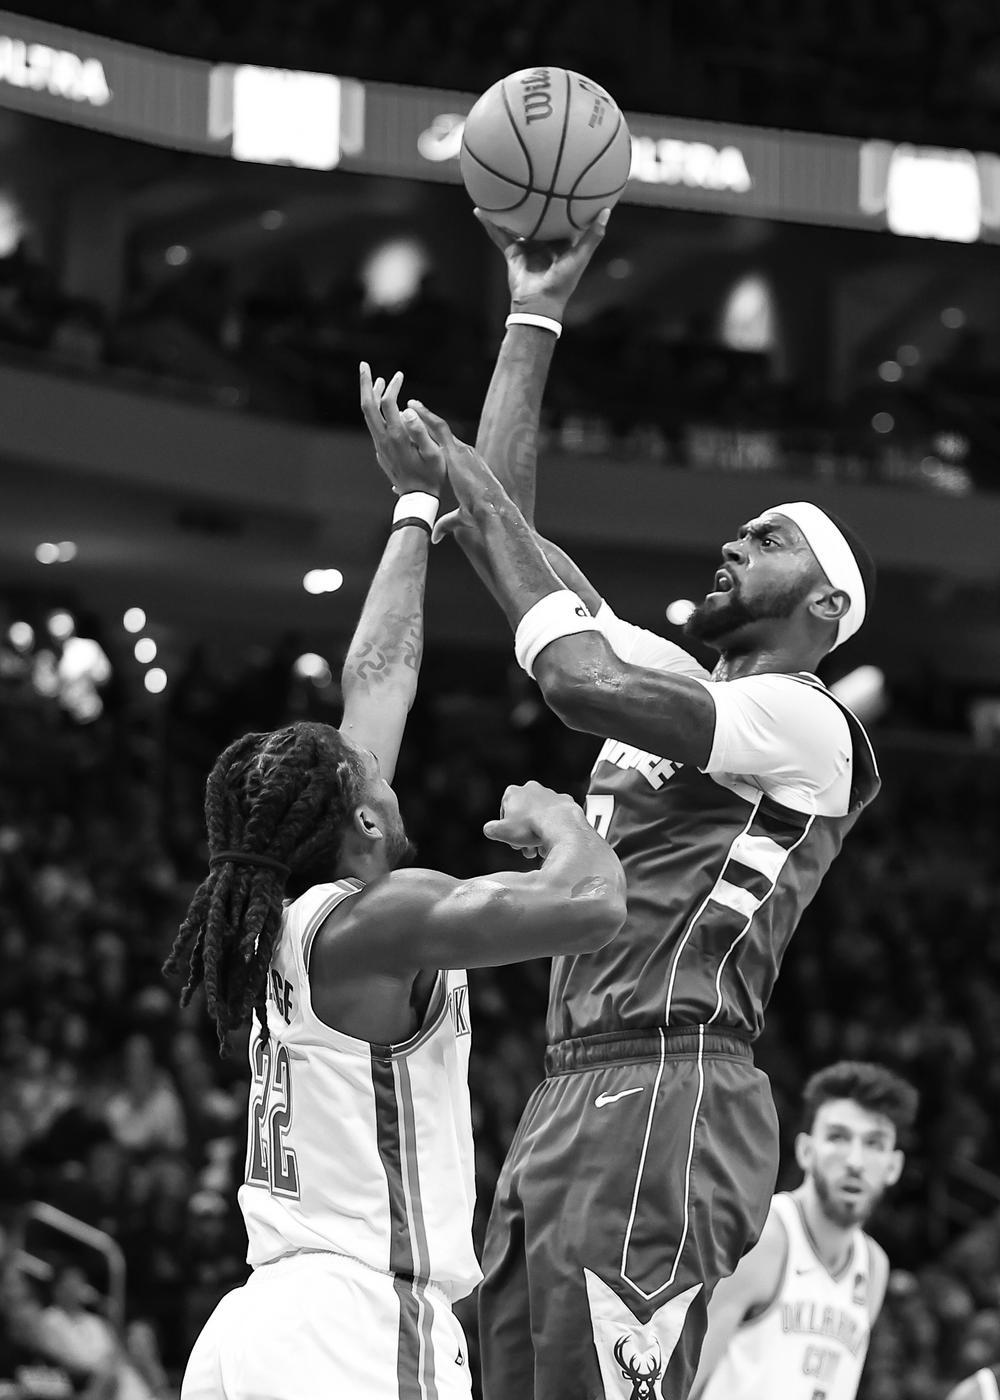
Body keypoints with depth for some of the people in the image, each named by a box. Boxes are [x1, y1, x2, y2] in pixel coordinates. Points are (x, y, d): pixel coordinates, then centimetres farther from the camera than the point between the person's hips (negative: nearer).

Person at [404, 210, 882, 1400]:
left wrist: (487, 512, -8)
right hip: (566, 1092, 9)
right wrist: (535, 318, 21)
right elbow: (506, 525, 24)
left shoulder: (803, 726, -5)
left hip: (668, 1092, -9)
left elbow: (584, 684, -20)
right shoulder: (677, 685, 22)